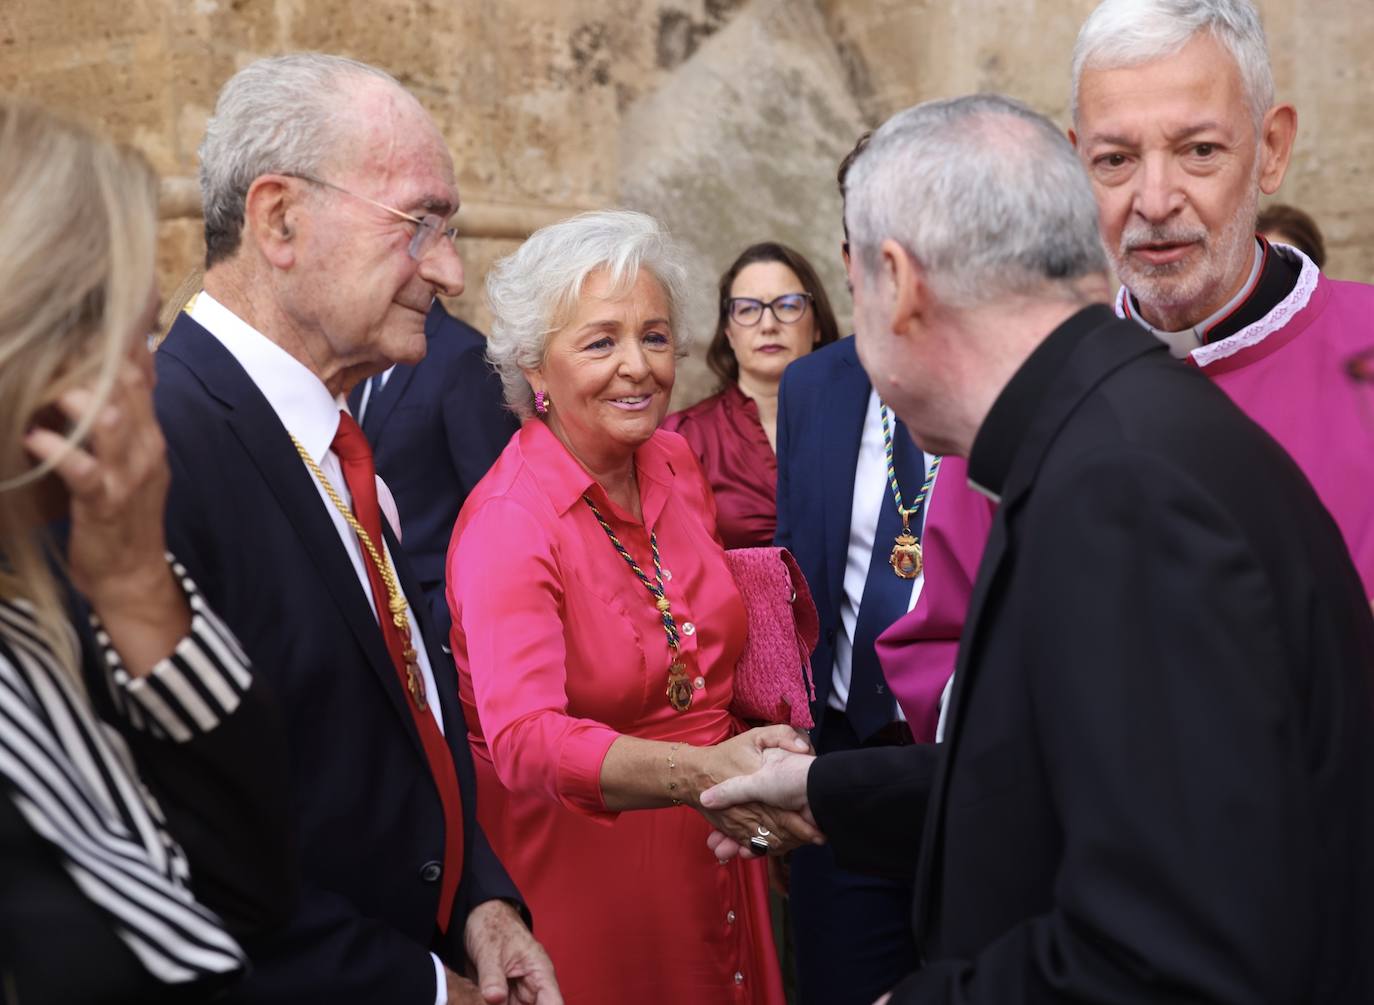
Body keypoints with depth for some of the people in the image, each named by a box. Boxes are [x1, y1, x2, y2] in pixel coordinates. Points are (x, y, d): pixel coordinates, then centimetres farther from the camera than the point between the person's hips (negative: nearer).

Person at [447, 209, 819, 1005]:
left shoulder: (675, 463, 0)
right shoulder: (508, 524, -21)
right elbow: (522, 738, -34)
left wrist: (770, 775, -1)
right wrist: (694, 774, -49)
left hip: (714, 850, 6)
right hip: (582, 861, -6)